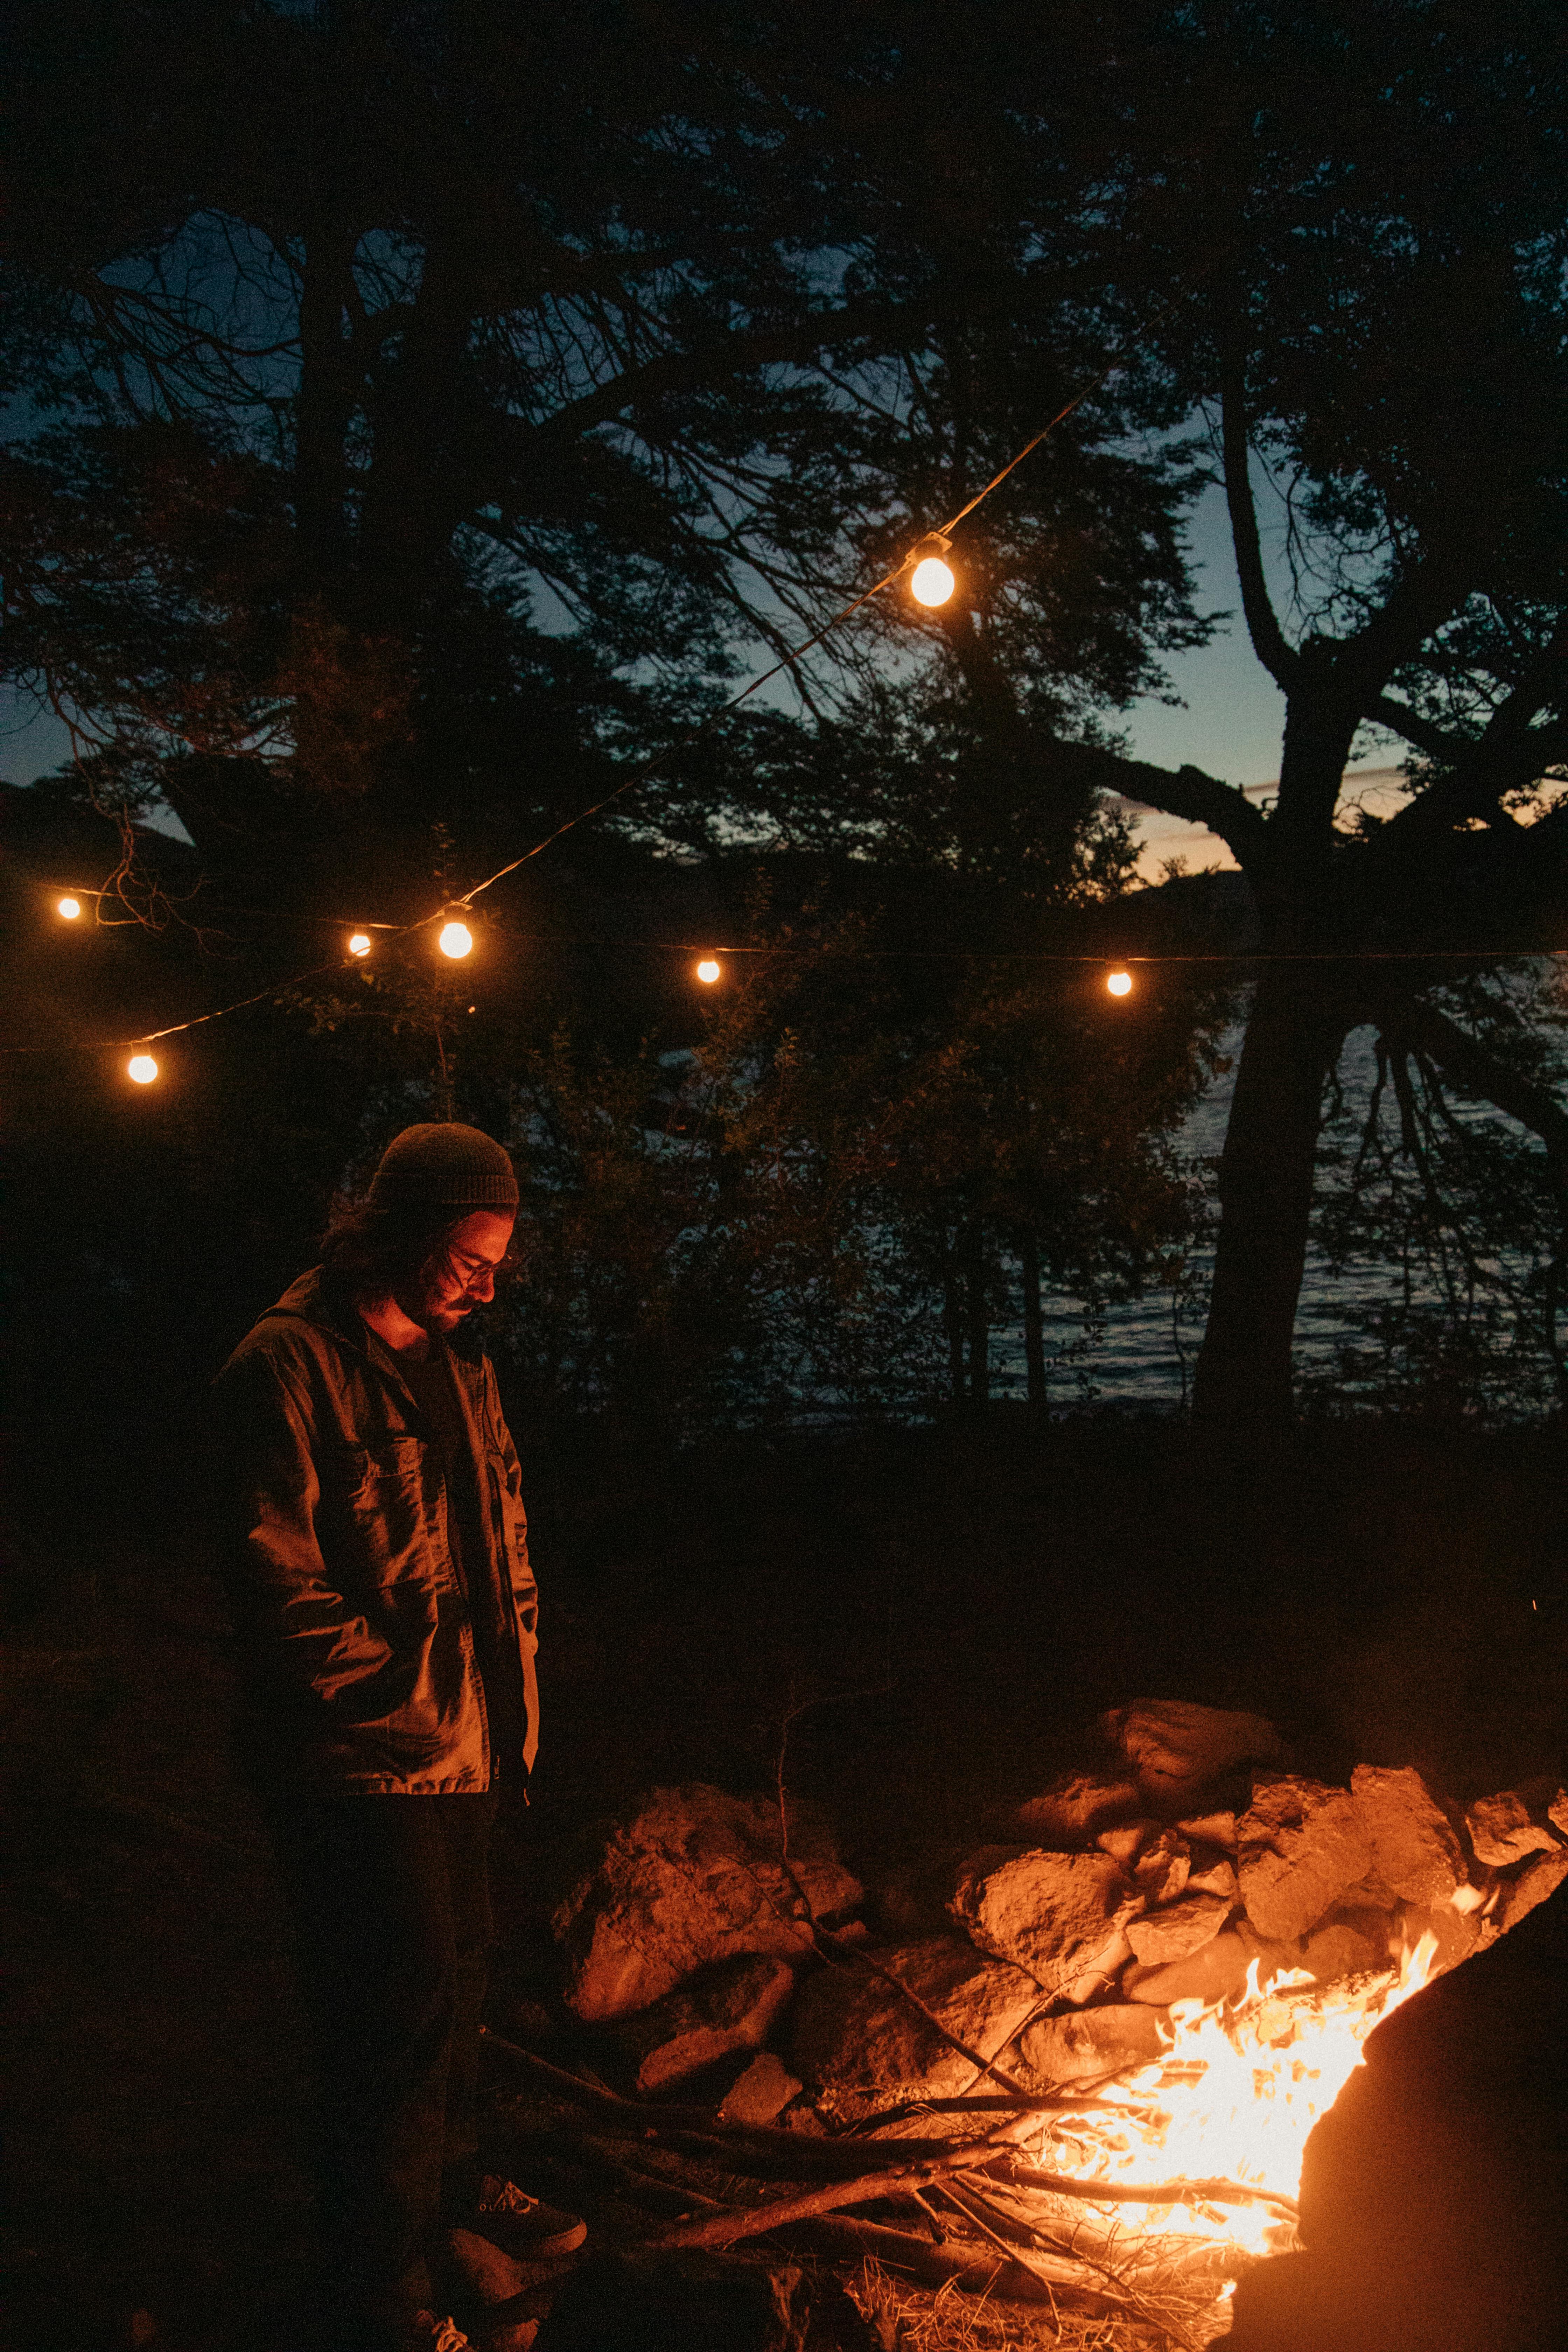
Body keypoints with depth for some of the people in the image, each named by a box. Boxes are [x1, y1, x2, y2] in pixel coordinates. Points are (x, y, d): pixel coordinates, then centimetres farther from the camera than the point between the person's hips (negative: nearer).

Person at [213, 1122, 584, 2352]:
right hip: (363, 1764, -9)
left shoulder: (459, 1363, 11)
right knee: (403, 2018, -4)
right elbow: (278, 1584, -18)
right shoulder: (290, 1365, -16)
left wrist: (511, 1680, 10)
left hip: (462, 1746, 9)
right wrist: (412, 1690, -17)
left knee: (460, 1968, 24)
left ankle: (447, 2177, 46)